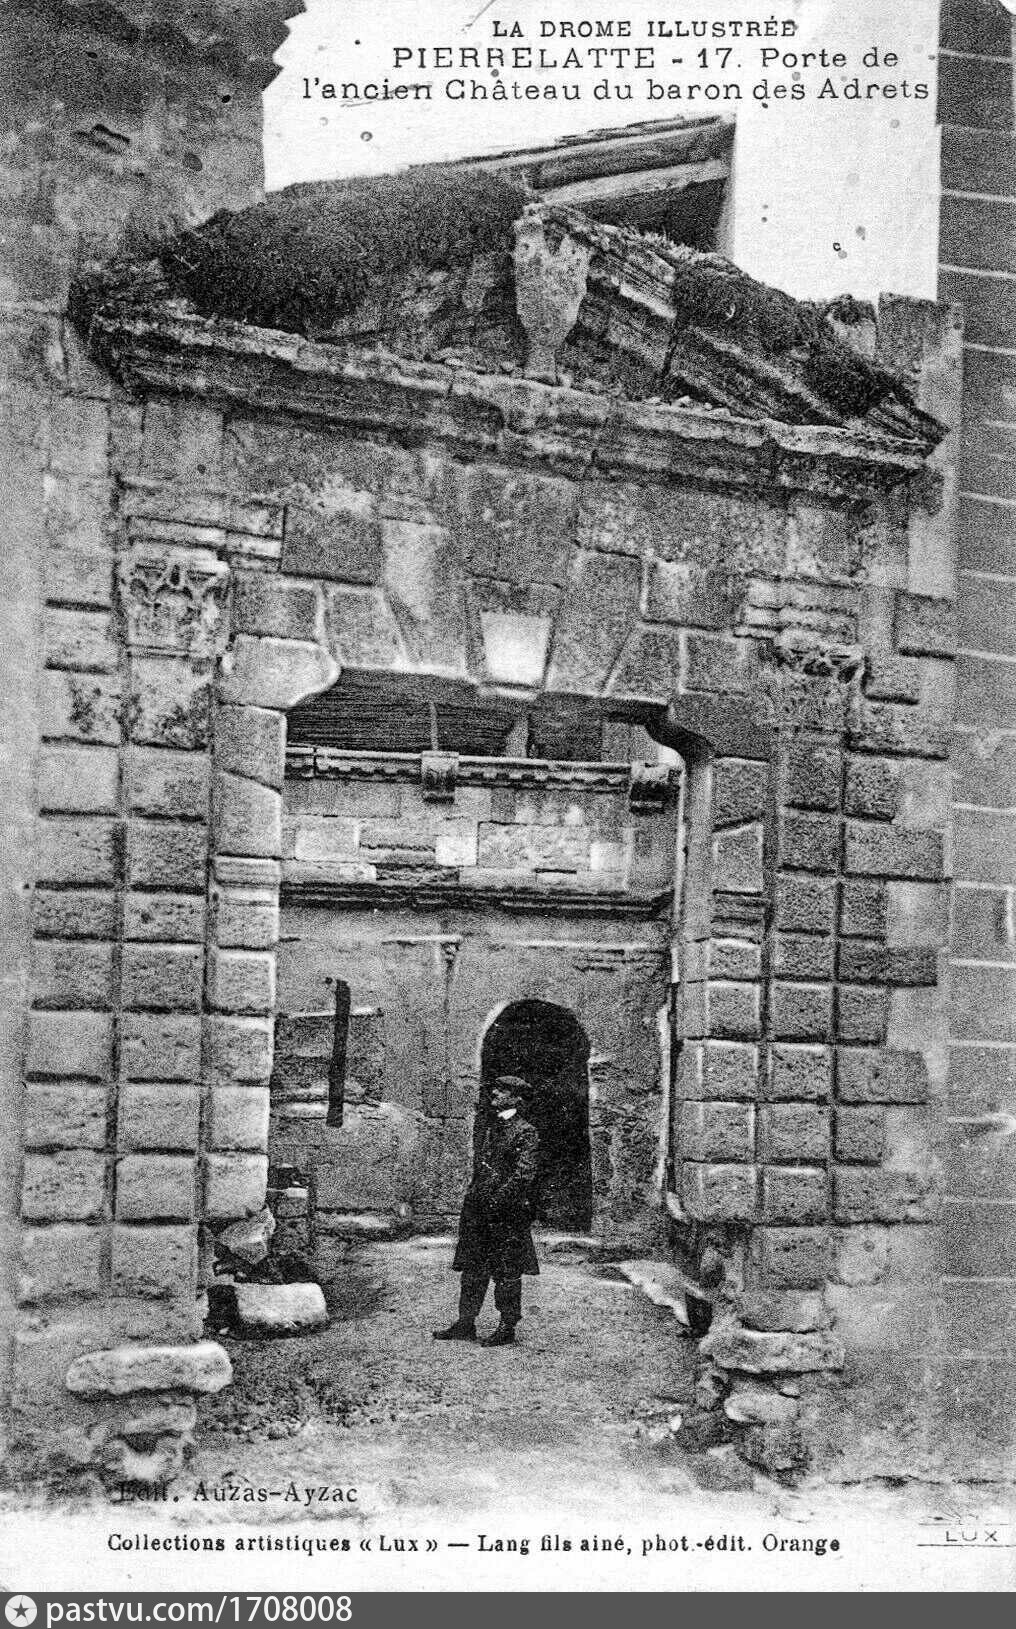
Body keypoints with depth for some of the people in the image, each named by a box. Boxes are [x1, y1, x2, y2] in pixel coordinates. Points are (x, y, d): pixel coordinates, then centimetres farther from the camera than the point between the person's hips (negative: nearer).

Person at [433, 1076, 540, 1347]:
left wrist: (496, 1198, -21)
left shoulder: (525, 1132, -9)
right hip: (479, 1208, 8)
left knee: (507, 1271, 0)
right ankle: (465, 1324, 16)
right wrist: (472, 1196, 15)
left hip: (507, 1210, -8)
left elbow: (524, 1174, -17)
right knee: (472, 1266, 10)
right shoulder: (492, 1128, 16)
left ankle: (507, 1328, 9)